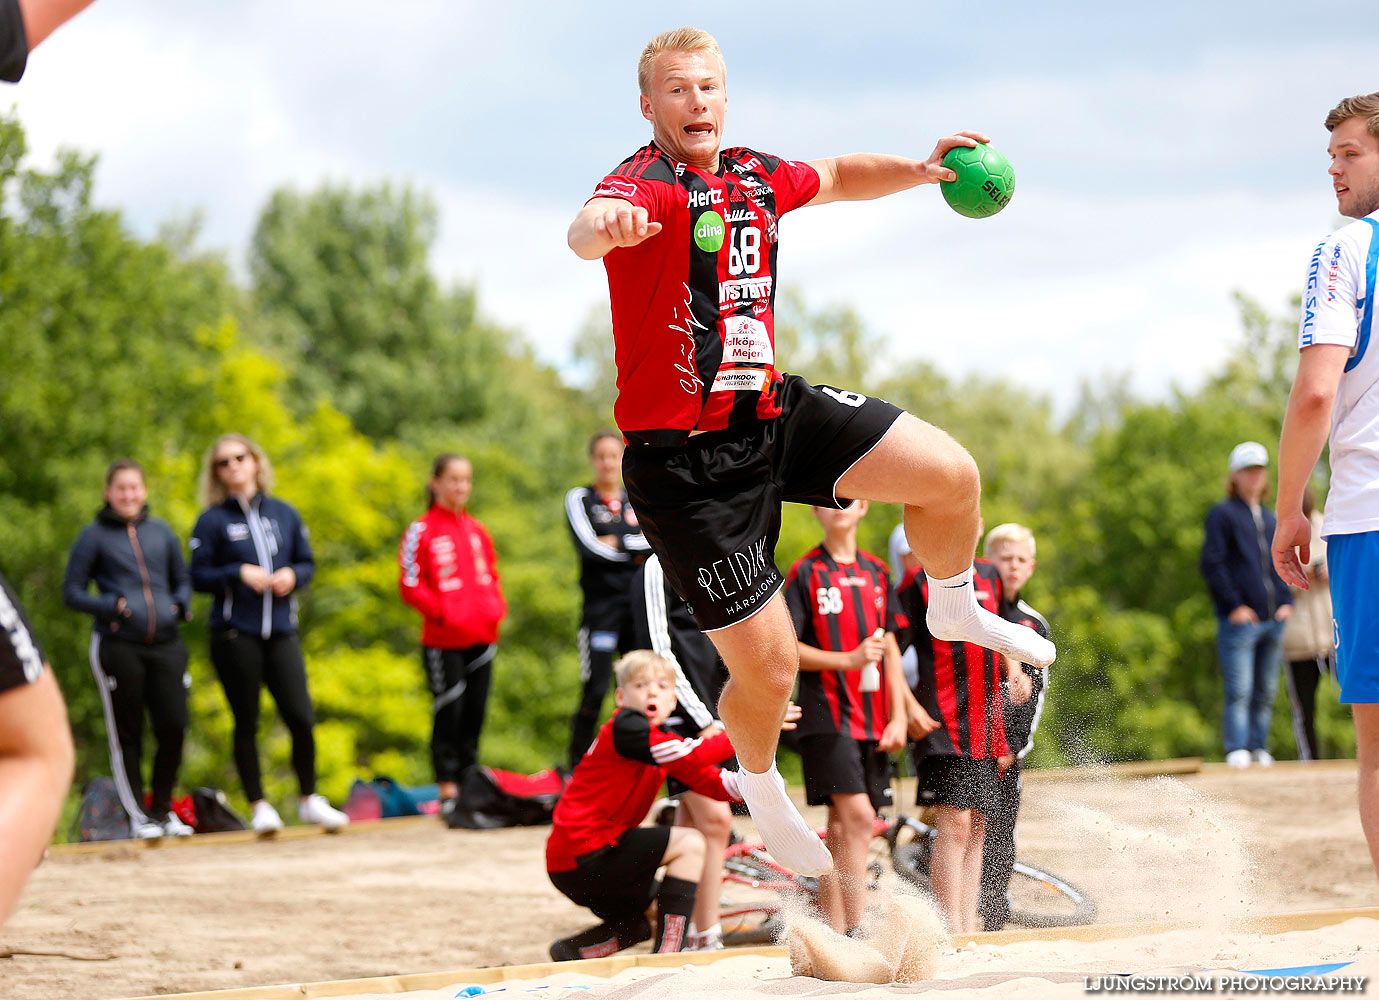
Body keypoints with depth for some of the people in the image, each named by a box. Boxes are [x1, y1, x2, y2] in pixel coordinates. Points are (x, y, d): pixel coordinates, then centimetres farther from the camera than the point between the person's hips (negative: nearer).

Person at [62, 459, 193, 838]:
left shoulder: (161, 532, 14)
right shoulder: (94, 536, 3)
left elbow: (182, 579, 24)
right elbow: (72, 593, 3)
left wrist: (181, 604, 3)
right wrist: (110, 607, -13)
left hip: (165, 645, 3)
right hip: (118, 647, -3)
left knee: (173, 726, -5)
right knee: (127, 735, 1)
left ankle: (163, 809, 11)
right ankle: (139, 816, 11)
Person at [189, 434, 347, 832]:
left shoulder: (284, 513, 11)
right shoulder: (213, 520, 2)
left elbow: (307, 563, 17)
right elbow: (198, 576, 0)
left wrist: (292, 575, -4)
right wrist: (239, 573, -14)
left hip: (281, 633, 2)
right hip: (234, 634, -2)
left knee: (301, 718, -5)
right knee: (246, 723, 2)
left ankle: (309, 799, 13)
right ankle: (258, 806, 12)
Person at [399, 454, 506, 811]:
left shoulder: (477, 530, 14)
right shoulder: (422, 530, -4)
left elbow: (491, 575, 21)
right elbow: (410, 584, -7)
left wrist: (496, 607, 3)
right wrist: (442, 611, -16)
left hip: (481, 638, 6)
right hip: (443, 642, -6)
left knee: (475, 714, 9)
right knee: (448, 714, -5)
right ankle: (448, 791, 0)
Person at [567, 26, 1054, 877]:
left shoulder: (757, 177, 5)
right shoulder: (647, 184, -18)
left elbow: (840, 177, 27)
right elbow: (589, 228, -43)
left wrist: (919, 170, 9)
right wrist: (601, 227, -67)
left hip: (776, 414, 7)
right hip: (686, 461, -6)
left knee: (951, 475, -6)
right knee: (770, 667, -6)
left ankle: (955, 608, 27)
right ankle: (761, 785, 28)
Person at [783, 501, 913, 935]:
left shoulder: (876, 573, 15)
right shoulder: (806, 572, -1)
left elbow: (890, 651, 16)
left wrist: (898, 717, 9)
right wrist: (849, 660, -16)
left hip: (871, 719, 5)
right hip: (826, 716, -5)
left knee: (843, 829, 7)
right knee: (857, 817, -17)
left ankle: (833, 935, 10)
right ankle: (856, 933, -18)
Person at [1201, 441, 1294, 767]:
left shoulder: (1269, 518, 21)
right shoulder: (1222, 514, 1)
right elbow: (1212, 563, -6)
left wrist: (1286, 602, 10)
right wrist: (1234, 606, -12)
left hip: (1273, 618, 6)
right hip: (1240, 619, -6)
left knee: (1265, 691, 6)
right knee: (1239, 691, -12)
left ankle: (1259, 748, 11)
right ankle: (1237, 749, -12)